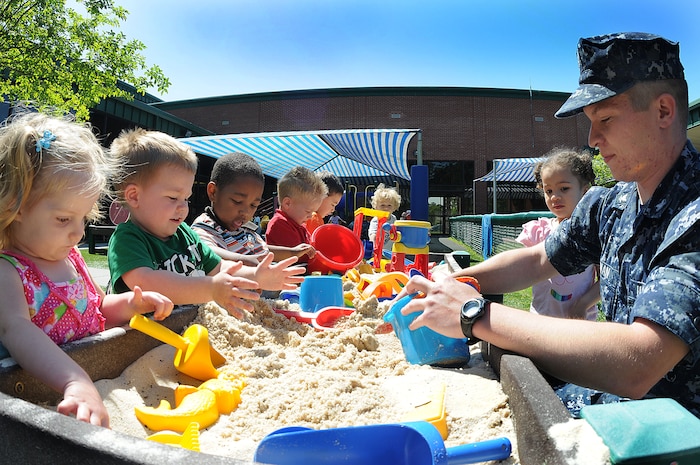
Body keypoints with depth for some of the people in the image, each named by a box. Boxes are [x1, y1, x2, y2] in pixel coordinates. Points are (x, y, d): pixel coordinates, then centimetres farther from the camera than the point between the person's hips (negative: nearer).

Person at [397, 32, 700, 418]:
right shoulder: (608, 205, 1)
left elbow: (635, 366, -36)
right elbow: (538, 260, 12)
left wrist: (476, 315, -31)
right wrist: (446, 285, -3)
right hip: (608, 396, 6)